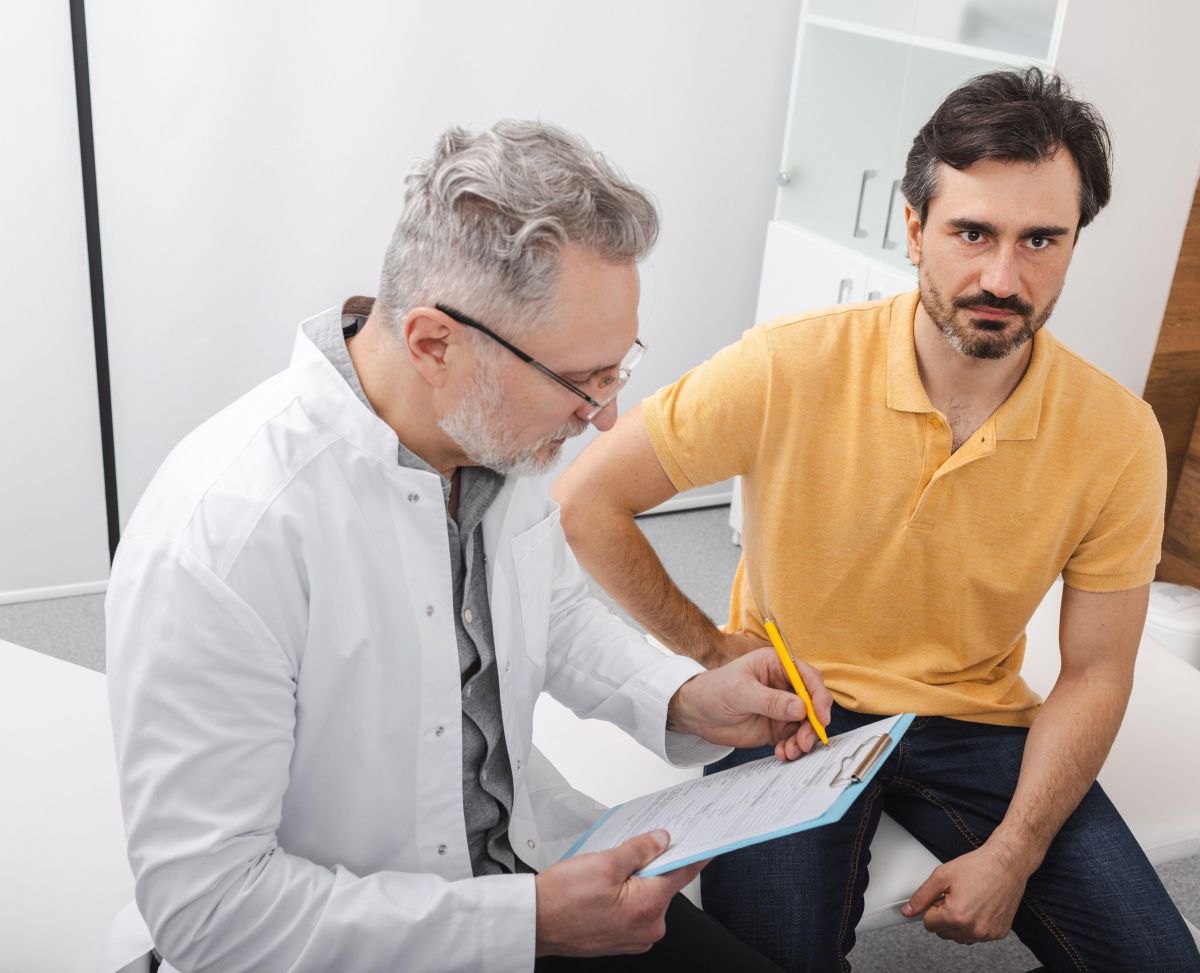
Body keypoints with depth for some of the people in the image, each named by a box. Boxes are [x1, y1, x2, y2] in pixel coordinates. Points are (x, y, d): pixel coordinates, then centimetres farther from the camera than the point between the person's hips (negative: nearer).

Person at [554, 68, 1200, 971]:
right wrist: (713, 650, -7)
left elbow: (1094, 675, -2)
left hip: (978, 722, 3)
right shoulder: (787, 369, -19)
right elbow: (584, 499, -10)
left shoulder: (1119, 437, -10)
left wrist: (1013, 854, -13)